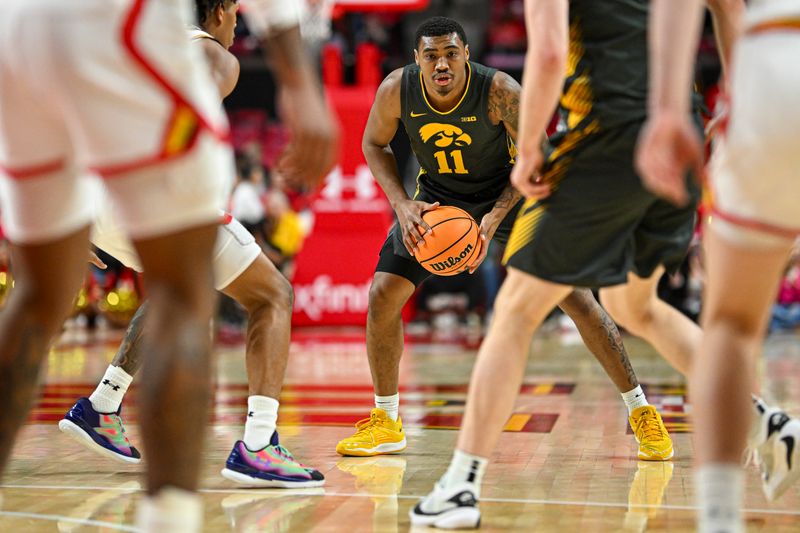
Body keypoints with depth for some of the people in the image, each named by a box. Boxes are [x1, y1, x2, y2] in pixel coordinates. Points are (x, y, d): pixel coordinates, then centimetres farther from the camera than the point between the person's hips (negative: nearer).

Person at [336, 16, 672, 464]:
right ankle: (386, 423, 8)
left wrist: (494, 218, -29)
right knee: (383, 295, -8)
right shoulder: (397, 90, -21)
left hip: (509, 193, -3)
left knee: (576, 296, -11)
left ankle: (642, 411, 2)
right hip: (438, 197, 3)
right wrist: (402, 204, -18)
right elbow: (375, 145, -3)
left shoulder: (500, 91, -30)